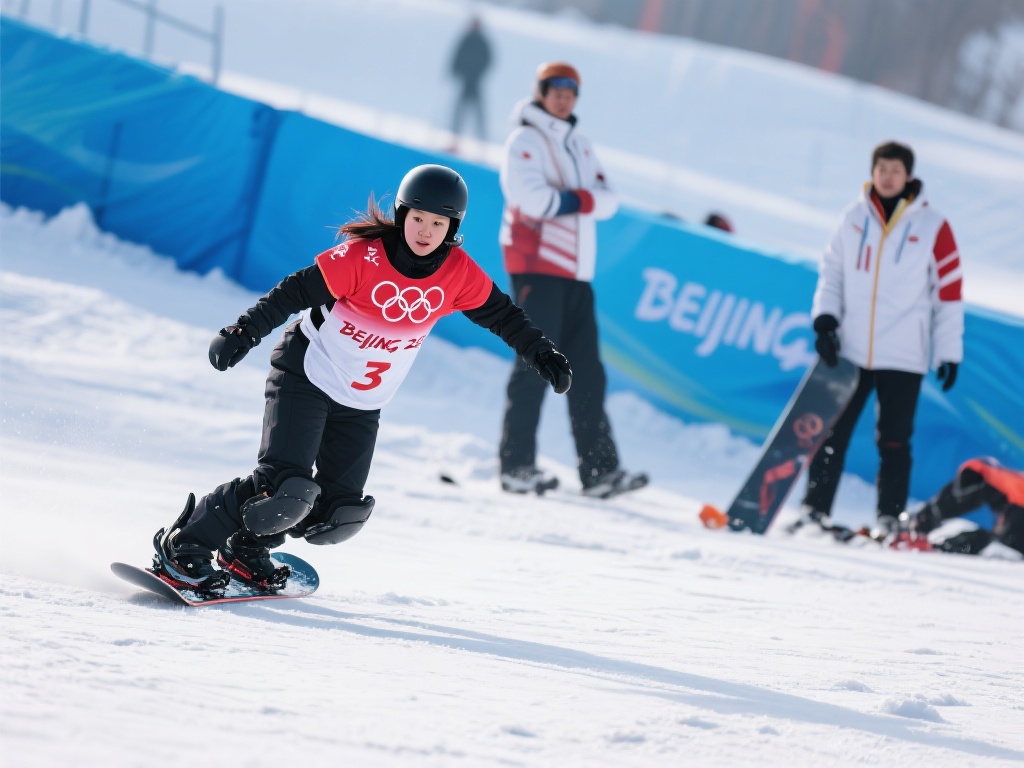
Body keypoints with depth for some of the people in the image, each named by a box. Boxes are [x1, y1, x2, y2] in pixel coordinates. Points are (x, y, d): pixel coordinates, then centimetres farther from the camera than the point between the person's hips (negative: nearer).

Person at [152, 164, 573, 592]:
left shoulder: (458, 273, -8)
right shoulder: (363, 257, -21)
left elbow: (500, 315, 6)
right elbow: (296, 292, -20)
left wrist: (541, 355, 4)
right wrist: (244, 332, -27)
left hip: (362, 407, 6)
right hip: (307, 377, -6)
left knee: (340, 515, 0)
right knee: (285, 487, -22)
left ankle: (245, 549, 22)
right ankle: (183, 544, -8)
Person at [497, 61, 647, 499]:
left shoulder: (578, 145, 20)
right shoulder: (526, 140, -2)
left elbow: (608, 200, 8)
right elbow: (529, 195, -19)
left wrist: (577, 199, -12)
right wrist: (577, 200, -7)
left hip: (575, 272, 7)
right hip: (536, 266, -7)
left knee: (586, 369, 3)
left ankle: (598, 470, 1)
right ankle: (516, 466, -5)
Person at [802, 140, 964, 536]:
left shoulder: (932, 227, -2)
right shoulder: (854, 218, 6)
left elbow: (949, 292, 2)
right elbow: (832, 272, 14)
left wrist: (949, 352, 1)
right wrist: (825, 319, -1)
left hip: (903, 357, -2)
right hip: (851, 351, 2)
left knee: (893, 442, -1)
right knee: (831, 435, 2)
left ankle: (889, 520, 6)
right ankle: (814, 511, 10)